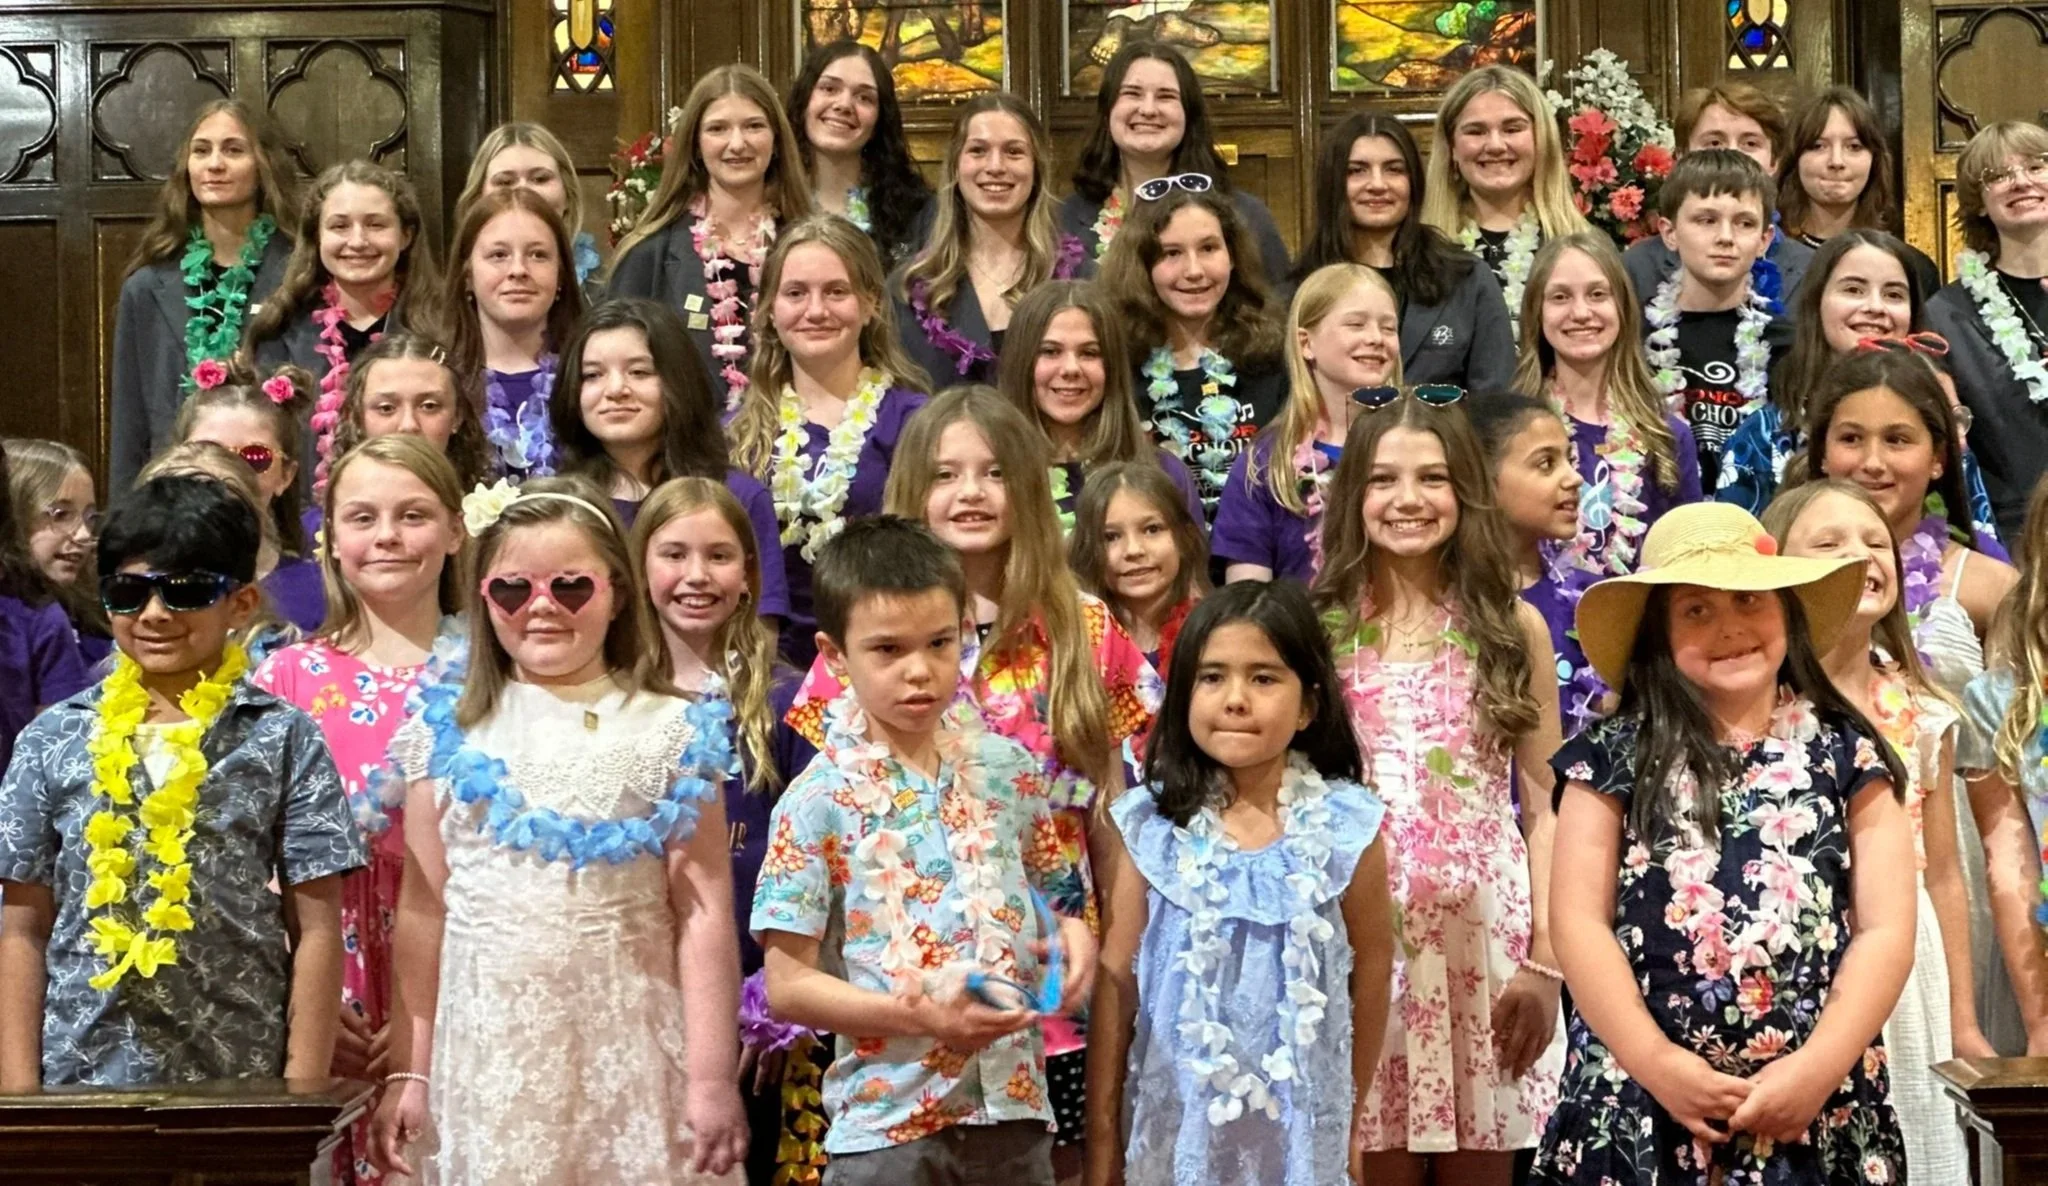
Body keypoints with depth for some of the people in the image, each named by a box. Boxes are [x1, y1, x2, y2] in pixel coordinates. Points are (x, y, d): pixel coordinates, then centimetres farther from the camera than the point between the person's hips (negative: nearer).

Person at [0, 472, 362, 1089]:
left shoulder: (282, 738, 1)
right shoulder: (54, 739, 5)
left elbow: (316, 929, 0)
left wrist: (304, 1092, -5)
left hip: (240, 1082, -1)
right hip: (79, 1075, 1)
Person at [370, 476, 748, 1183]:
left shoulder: (672, 735, 0)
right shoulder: (451, 735, 5)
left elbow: (703, 914, -3)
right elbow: (422, 913, 6)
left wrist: (713, 1076, -7)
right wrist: (407, 1072, 4)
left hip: (629, 1052, -1)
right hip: (486, 1053, 1)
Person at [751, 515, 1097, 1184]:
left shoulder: (1009, 769, 5)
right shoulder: (819, 802, -8)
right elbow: (787, 986, -9)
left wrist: (1072, 934, -5)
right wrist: (918, 1015, -19)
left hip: (1015, 1107, 4)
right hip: (888, 1122, -4)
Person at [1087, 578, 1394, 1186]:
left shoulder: (1345, 828, -7)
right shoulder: (1147, 826, -6)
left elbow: (1371, 973, 5)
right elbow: (1116, 983, -2)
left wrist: (1347, 1123, 12)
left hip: (1300, 1128, 0)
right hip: (1175, 1120, 0)